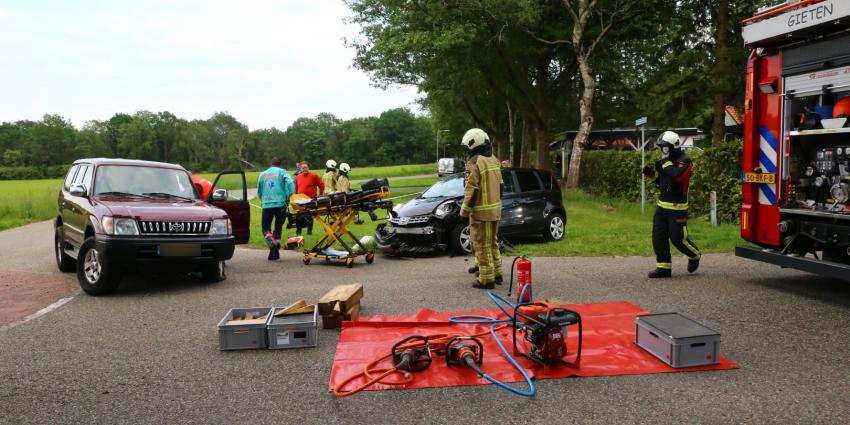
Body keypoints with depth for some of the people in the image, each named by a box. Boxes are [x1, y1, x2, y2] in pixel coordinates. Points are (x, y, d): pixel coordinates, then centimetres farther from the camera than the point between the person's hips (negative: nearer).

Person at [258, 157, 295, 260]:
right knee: (278, 227, 13)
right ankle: (274, 253, 8)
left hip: (266, 205, 1)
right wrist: (288, 198, -6)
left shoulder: (262, 174, 17)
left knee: (265, 228, 9)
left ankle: (272, 243, -21)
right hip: (280, 204, -1)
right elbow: (290, 183, -12)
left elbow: (259, 192, 22)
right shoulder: (282, 172, 7)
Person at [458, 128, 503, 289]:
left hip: (481, 211, -8)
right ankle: (497, 274, 27)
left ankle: (487, 279, 2)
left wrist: (464, 210, -10)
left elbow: (472, 190, -19)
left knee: (482, 245, -1)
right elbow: (501, 186, 15)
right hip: (495, 209, 8)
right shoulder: (494, 160, 10)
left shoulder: (474, 162, -16)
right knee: (492, 243, 19)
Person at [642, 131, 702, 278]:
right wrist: (652, 175, 7)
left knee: (678, 238, -2)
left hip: (677, 208, -8)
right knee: (658, 237, 2)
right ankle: (664, 267, 9)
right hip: (662, 205, 8)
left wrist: (665, 164, -21)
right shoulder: (668, 160, 14)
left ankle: (695, 256, 26)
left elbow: (677, 175, -31)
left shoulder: (684, 161, -12)